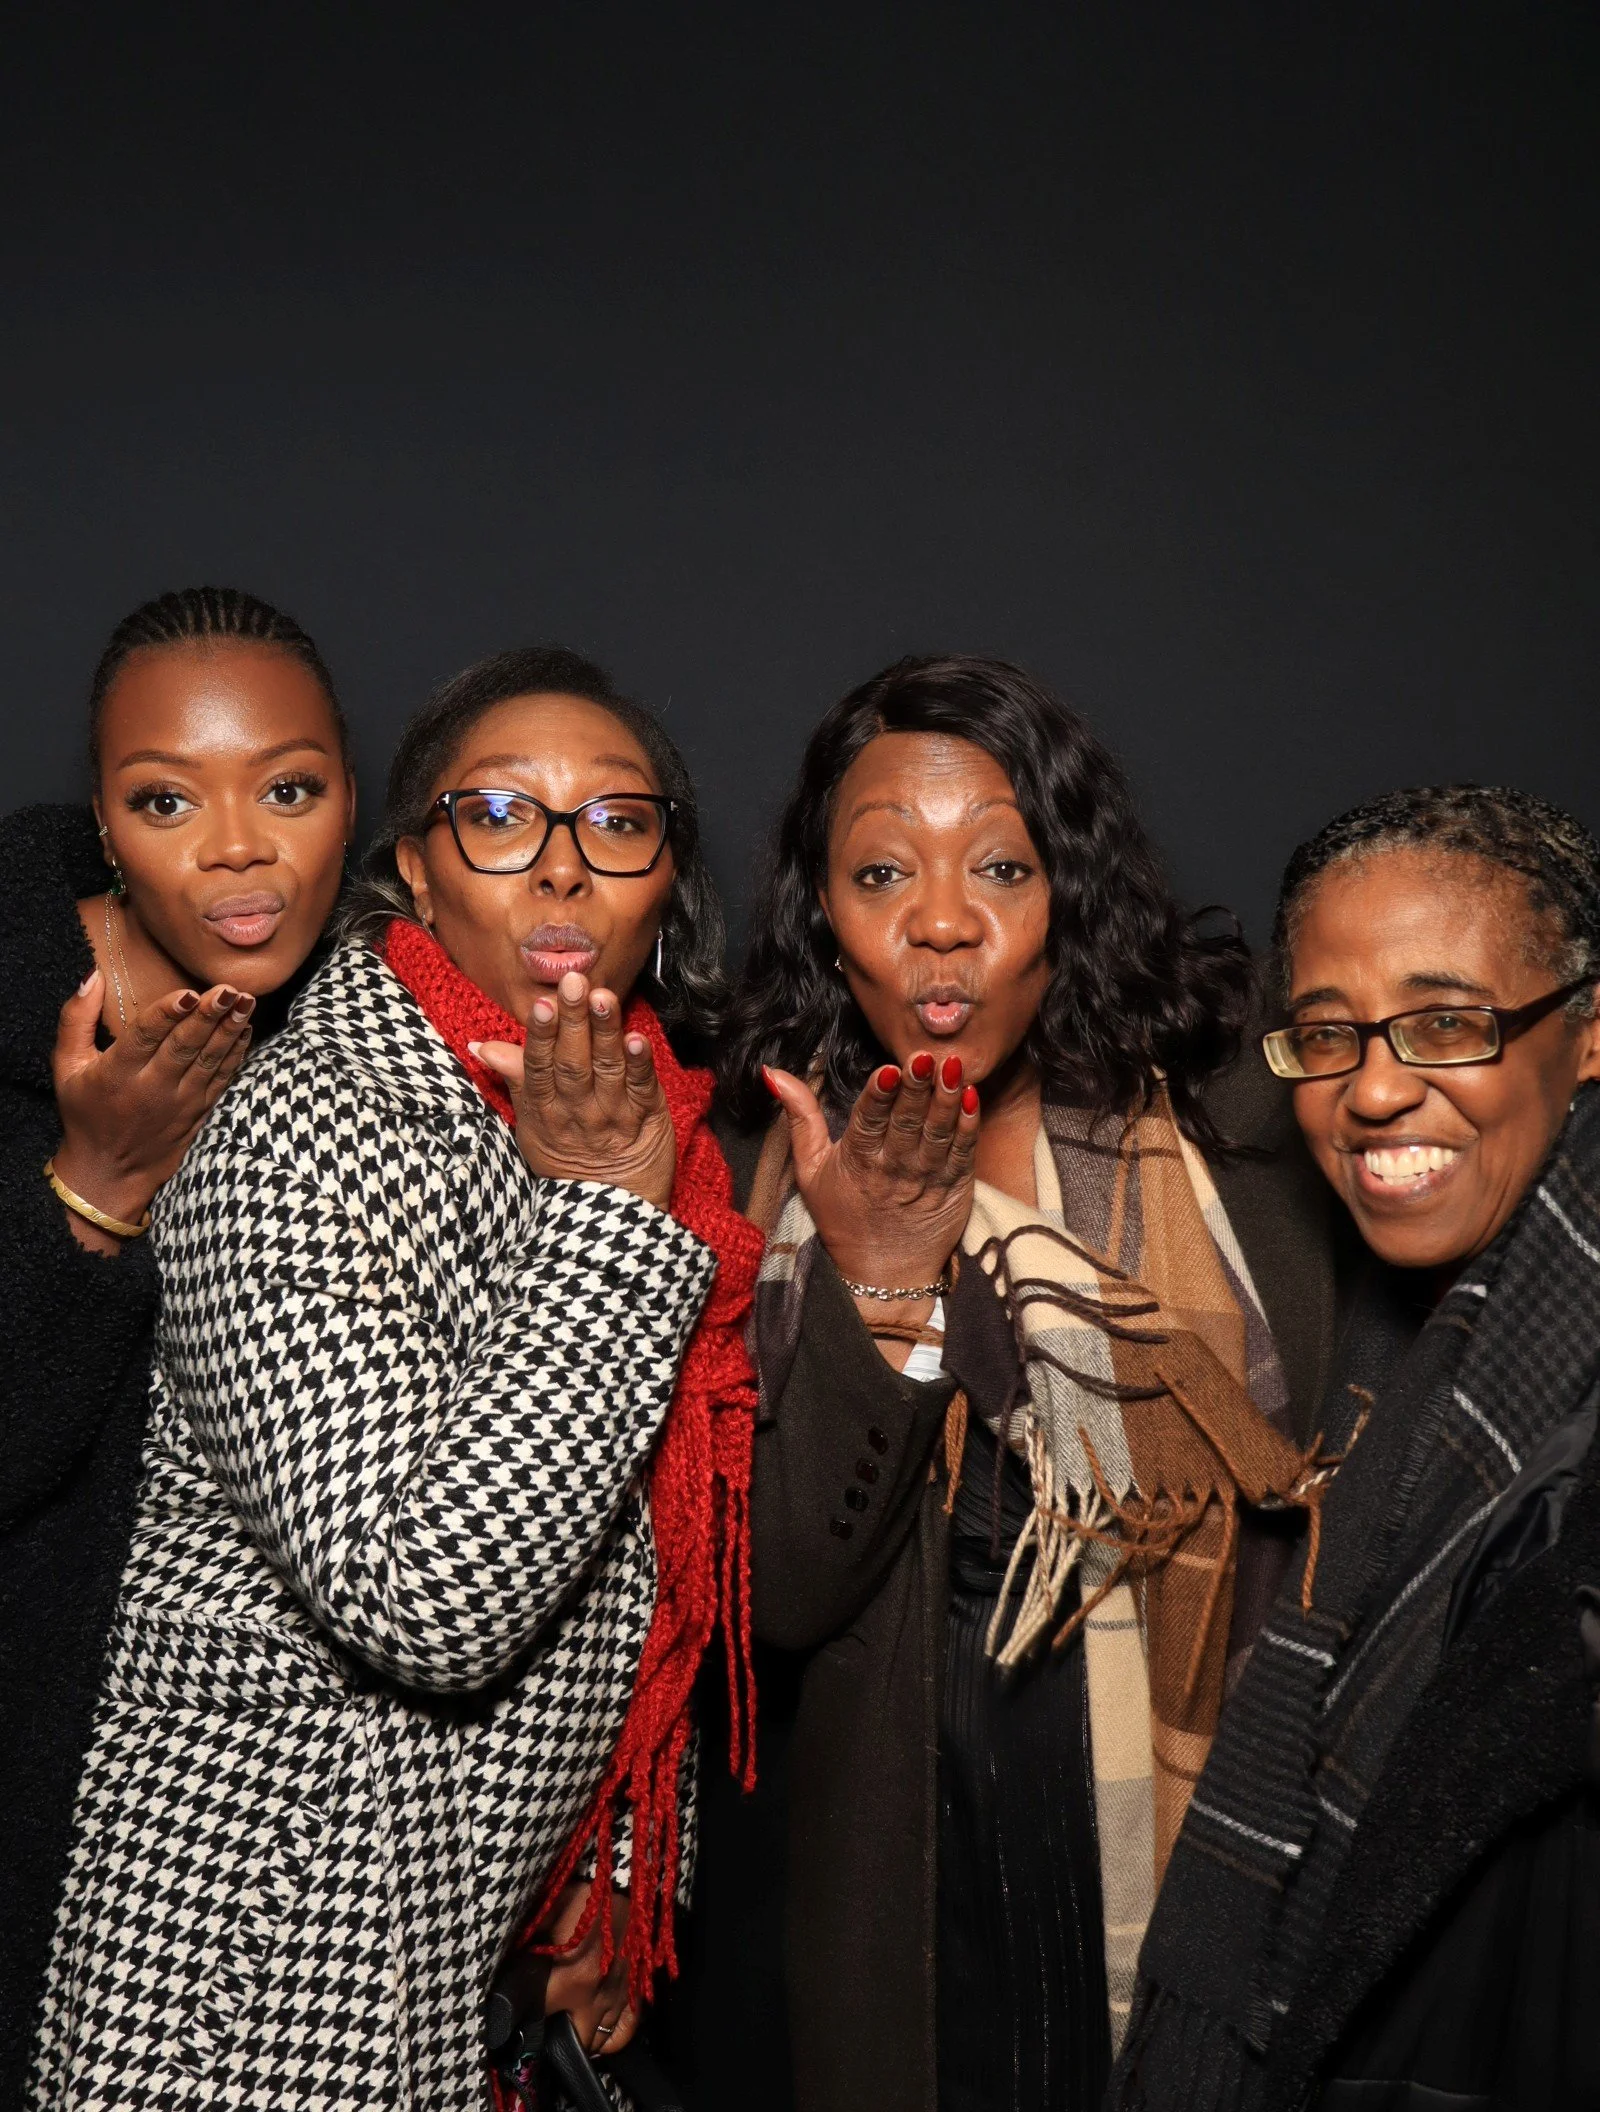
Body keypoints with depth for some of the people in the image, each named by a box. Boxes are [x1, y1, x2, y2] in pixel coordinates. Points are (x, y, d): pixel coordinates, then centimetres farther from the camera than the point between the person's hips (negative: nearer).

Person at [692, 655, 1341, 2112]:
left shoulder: (1246, 1144, -6)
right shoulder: (783, 1192, -5)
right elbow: (786, 1596, -12)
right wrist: (877, 1286, -23)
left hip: (1245, 1828, 0)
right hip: (932, 1870, 0)